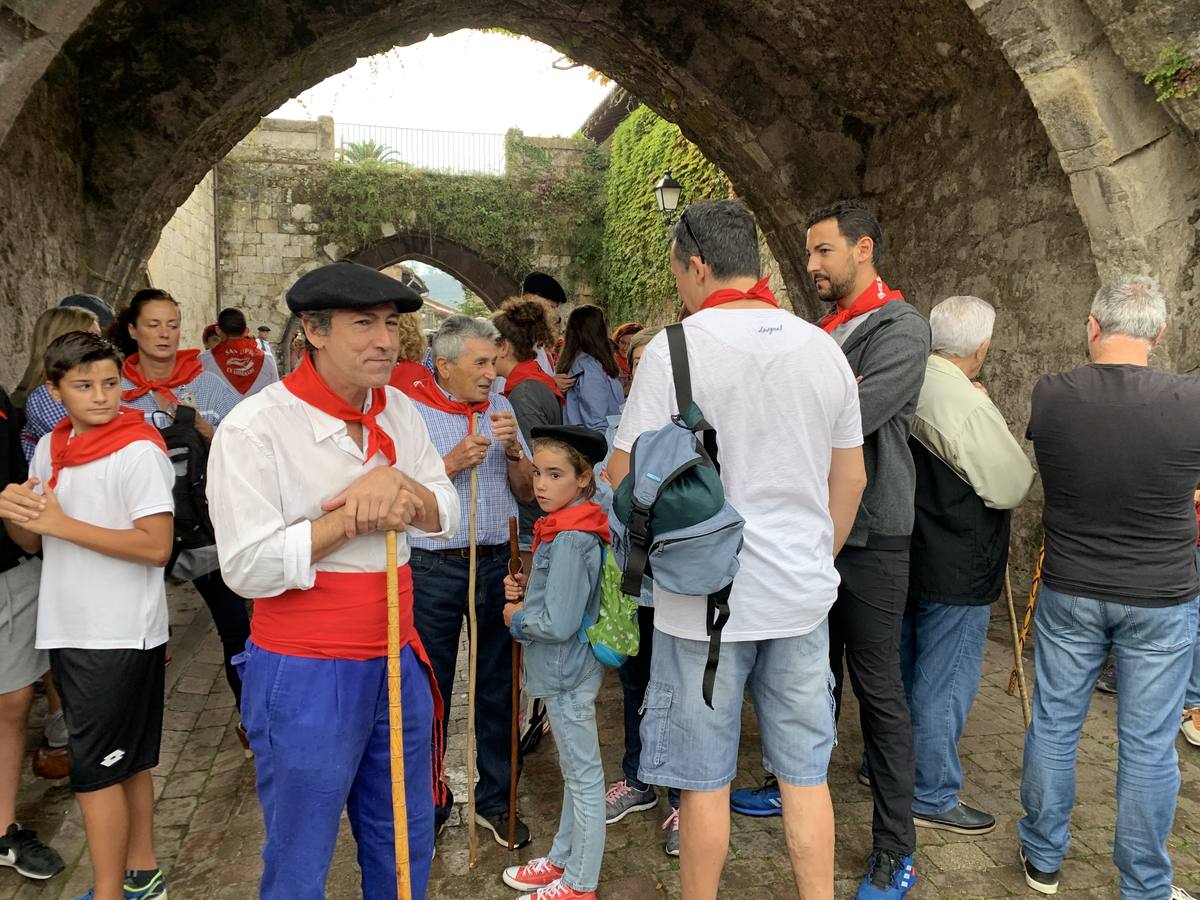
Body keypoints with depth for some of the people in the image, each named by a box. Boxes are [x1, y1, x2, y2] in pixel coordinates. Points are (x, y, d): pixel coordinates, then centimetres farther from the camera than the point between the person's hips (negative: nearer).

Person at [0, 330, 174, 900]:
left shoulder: (139, 451, -14)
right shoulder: (50, 448, 8)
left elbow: (157, 547, -21)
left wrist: (61, 523, -20)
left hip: (121, 635, -7)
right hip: (70, 631, 7)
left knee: (96, 771, 0)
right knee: (127, 763, 18)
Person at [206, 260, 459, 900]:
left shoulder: (397, 411, 4)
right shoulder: (254, 427, -14)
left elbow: (447, 516, 5)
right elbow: (248, 566, -20)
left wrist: (401, 486, -15)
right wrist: (353, 518, -18)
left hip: (398, 661, 6)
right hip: (306, 676, -6)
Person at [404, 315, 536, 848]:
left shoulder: (501, 408, 7)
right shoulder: (409, 411, -6)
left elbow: (527, 492, 9)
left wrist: (514, 450, -9)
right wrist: (452, 463, -18)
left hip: (496, 562, 4)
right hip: (433, 568, -3)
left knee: (498, 685, 12)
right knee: (429, 690, 9)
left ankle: (494, 800, 28)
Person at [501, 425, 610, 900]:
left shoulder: (571, 539, -25)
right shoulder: (563, 527, 5)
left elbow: (558, 624, -28)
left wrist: (516, 618, -11)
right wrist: (524, 588, 1)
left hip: (568, 671, -10)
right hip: (565, 669, 10)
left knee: (583, 774, 6)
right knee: (573, 770, 22)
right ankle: (562, 858, 39)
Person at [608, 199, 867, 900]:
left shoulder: (678, 346, -12)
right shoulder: (824, 348, 5)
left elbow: (625, 474, -14)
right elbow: (851, 479, 11)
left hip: (707, 597, -4)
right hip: (802, 592, 5)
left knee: (705, 780, 11)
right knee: (805, 771, 17)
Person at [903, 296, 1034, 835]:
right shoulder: (968, 406, -24)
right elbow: (1012, 488, -15)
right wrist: (1029, 472, 3)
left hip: (902, 554, 8)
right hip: (955, 568, -8)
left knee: (902, 664, 22)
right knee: (945, 682, 5)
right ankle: (932, 797, 18)